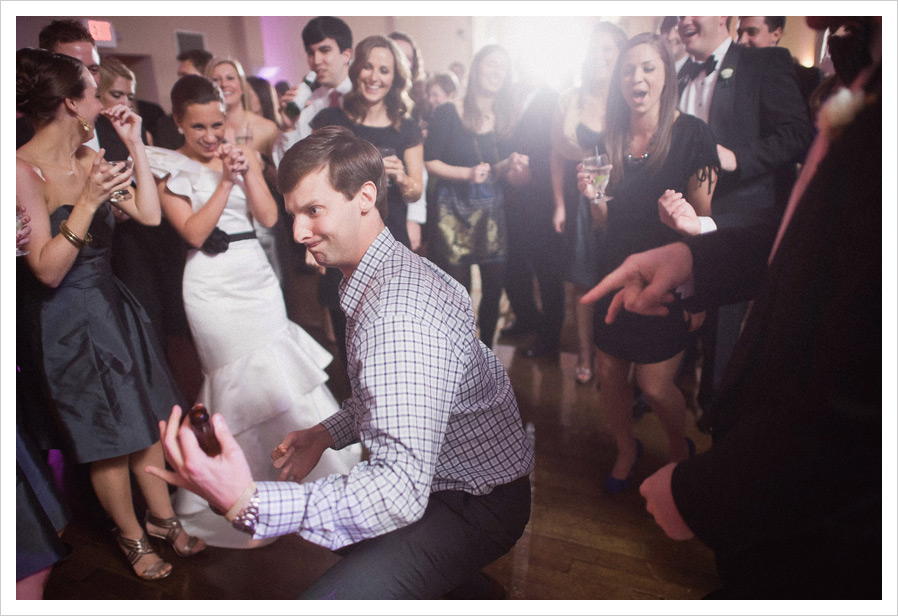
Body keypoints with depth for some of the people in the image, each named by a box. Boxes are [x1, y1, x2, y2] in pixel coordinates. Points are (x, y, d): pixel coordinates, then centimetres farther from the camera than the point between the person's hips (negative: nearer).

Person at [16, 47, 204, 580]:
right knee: (108, 439, 7)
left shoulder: (90, 159, 4)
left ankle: (163, 517, 33)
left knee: (147, 421, 14)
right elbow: (48, 271, -20)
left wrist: (134, 144, -1)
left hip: (116, 305, 7)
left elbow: (150, 215, 0)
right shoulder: (24, 170, -17)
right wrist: (87, 202, -29)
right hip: (72, 321, -7)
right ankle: (133, 536, 30)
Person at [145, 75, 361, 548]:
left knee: (279, 372, 6)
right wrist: (225, 180, -15)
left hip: (255, 274, 4)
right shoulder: (167, 169, -1)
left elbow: (268, 216, 1)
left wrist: (247, 170, -10)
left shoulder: (242, 155, 9)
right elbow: (194, 231, -12)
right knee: (247, 379, -1)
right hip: (212, 283, -4)